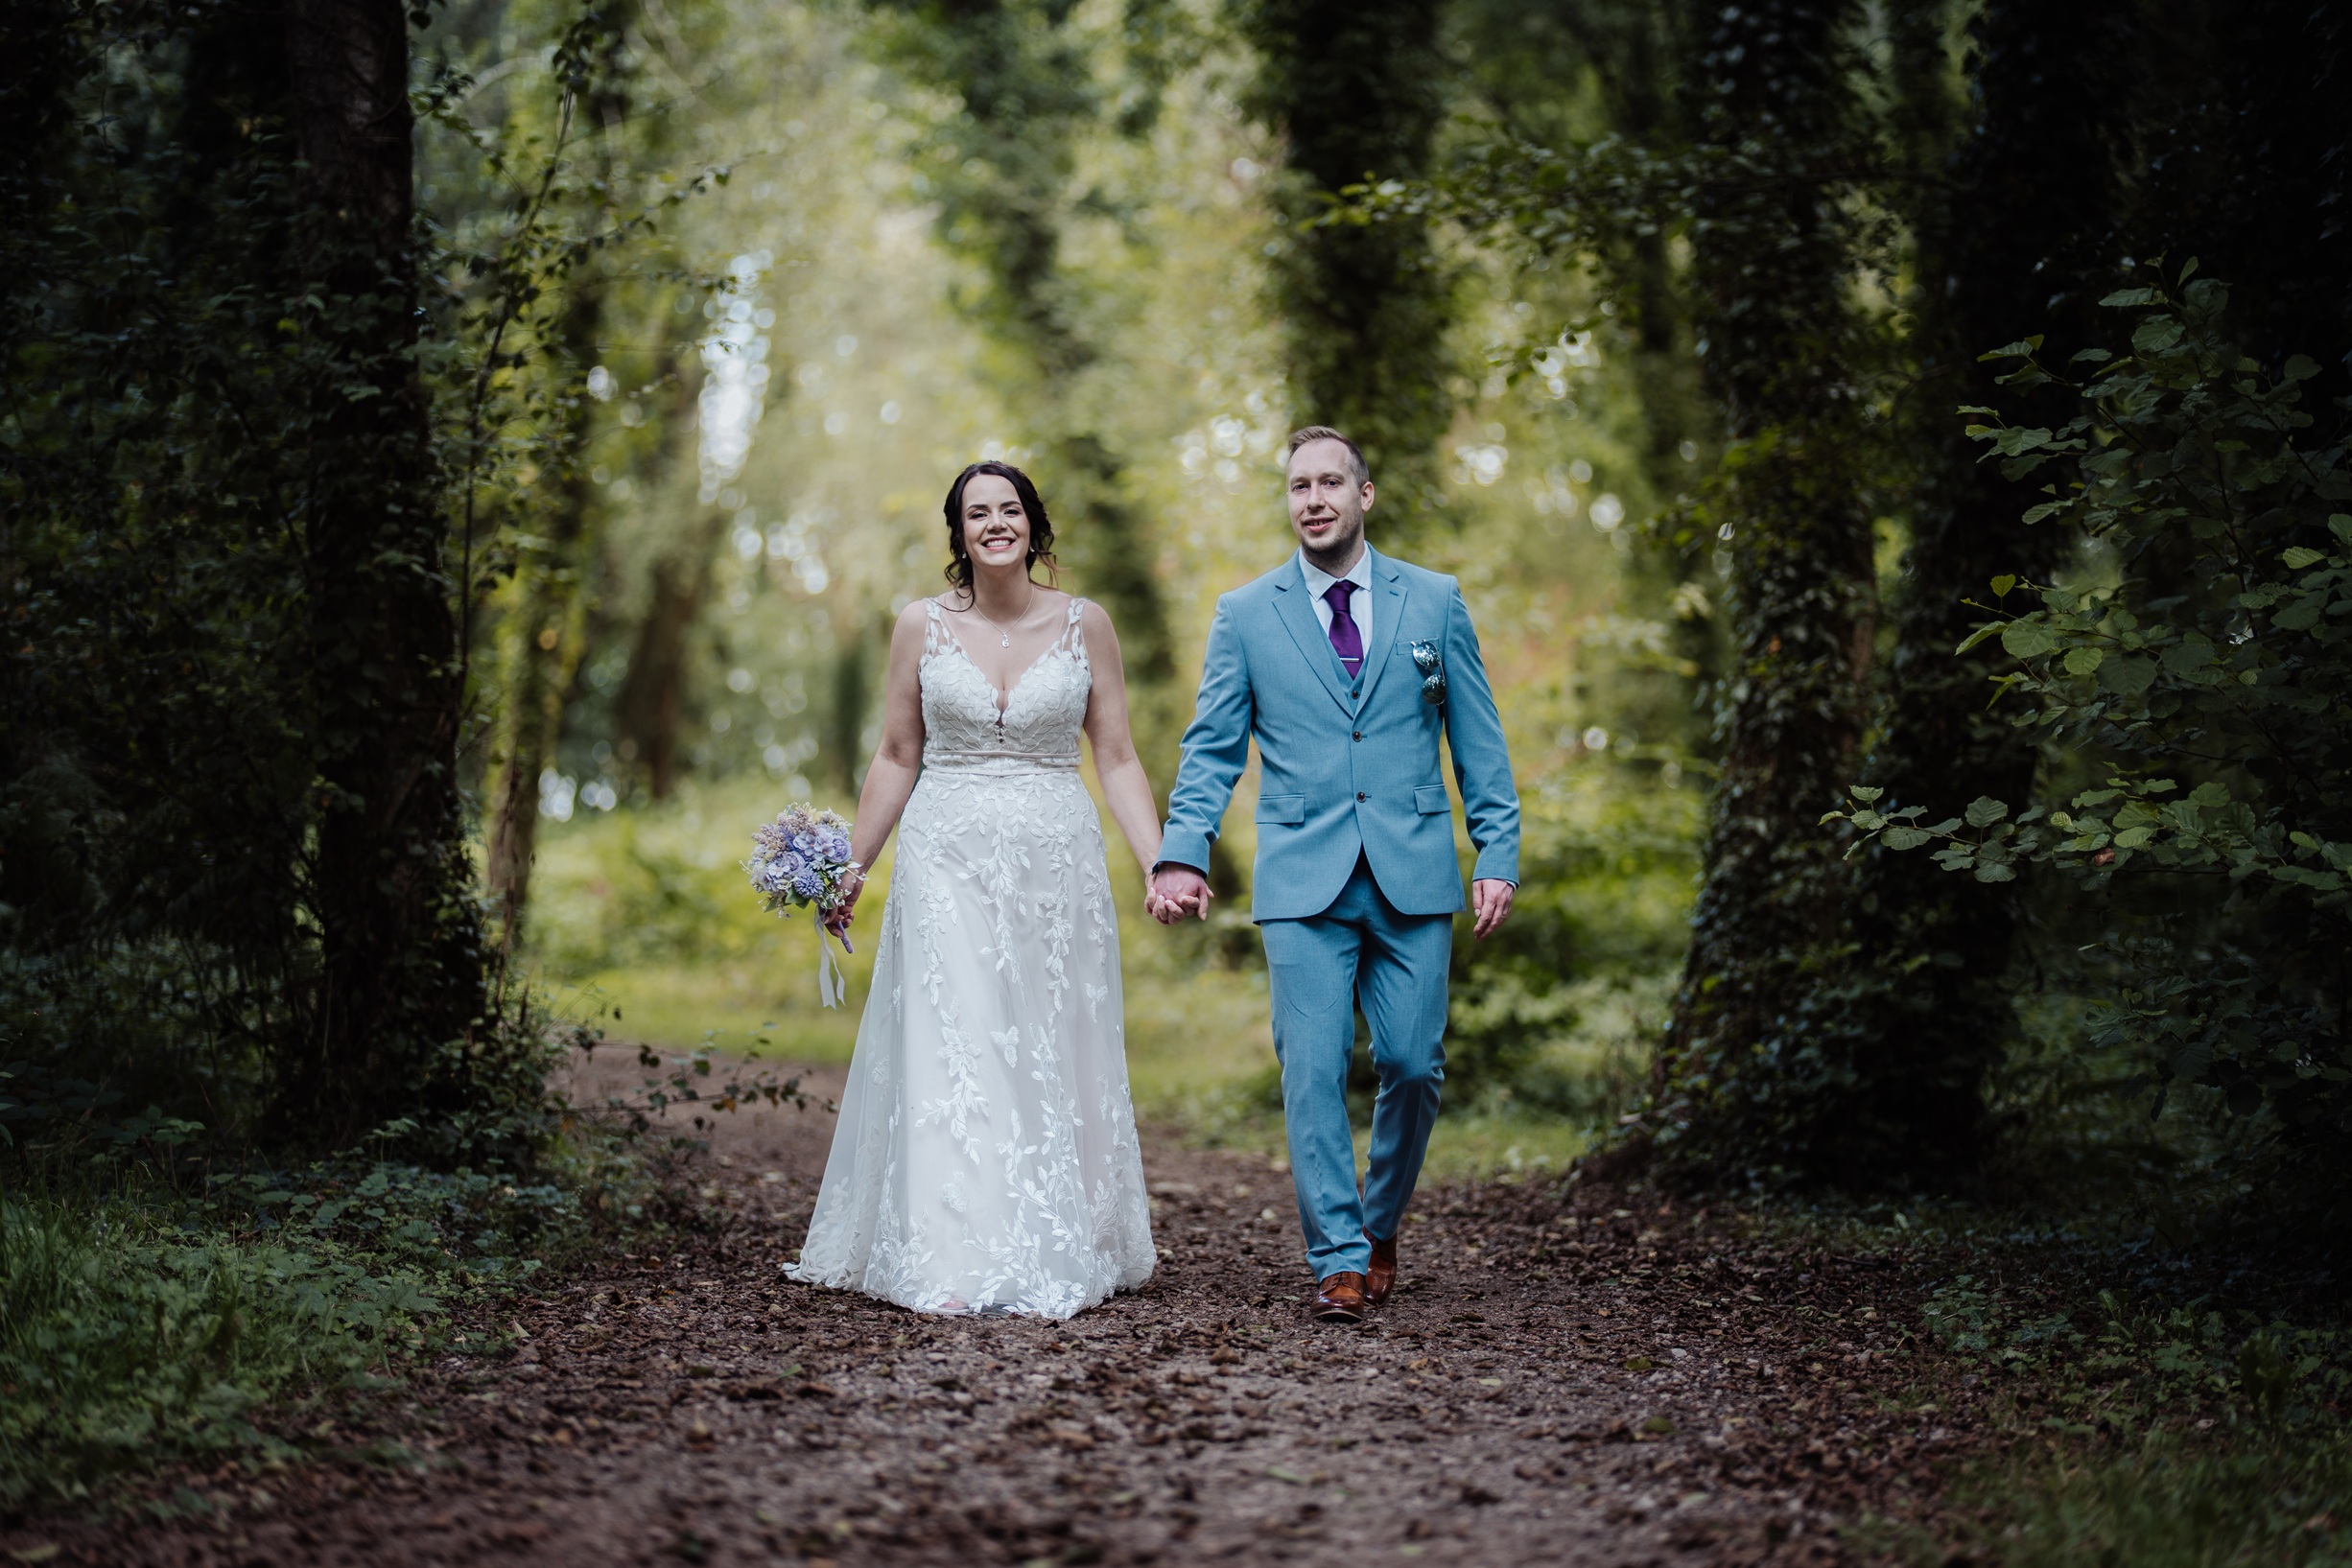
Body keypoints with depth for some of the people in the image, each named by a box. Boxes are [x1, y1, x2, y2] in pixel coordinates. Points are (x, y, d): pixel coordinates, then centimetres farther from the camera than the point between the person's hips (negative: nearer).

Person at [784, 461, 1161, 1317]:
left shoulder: (1085, 625, 3)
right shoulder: (923, 626, 3)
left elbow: (1118, 758, 4)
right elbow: (897, 757, 9)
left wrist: (1162, 865, -6)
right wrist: (851, 868, 6)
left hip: (1056, 864, 1)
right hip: (948, 861, 0)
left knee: (1055, 1058, 4)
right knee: (950, 1057, -7)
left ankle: (1060, 1251, 13)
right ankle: (955, 1262, -6)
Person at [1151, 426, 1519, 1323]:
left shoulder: (1434, 602, 9)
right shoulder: (1245, 615, 7)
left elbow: (1478, 741, 10)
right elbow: (1212, 750, 5)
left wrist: (1499, 853, 1)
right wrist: (1182, 853, -9)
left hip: (1414, 878, 1)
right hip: (1303, 882, -1)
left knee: (1412, 1065, 2)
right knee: (1313, 1073, -5)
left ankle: (1380, 1227, 25)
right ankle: (1338, 1260, 3)